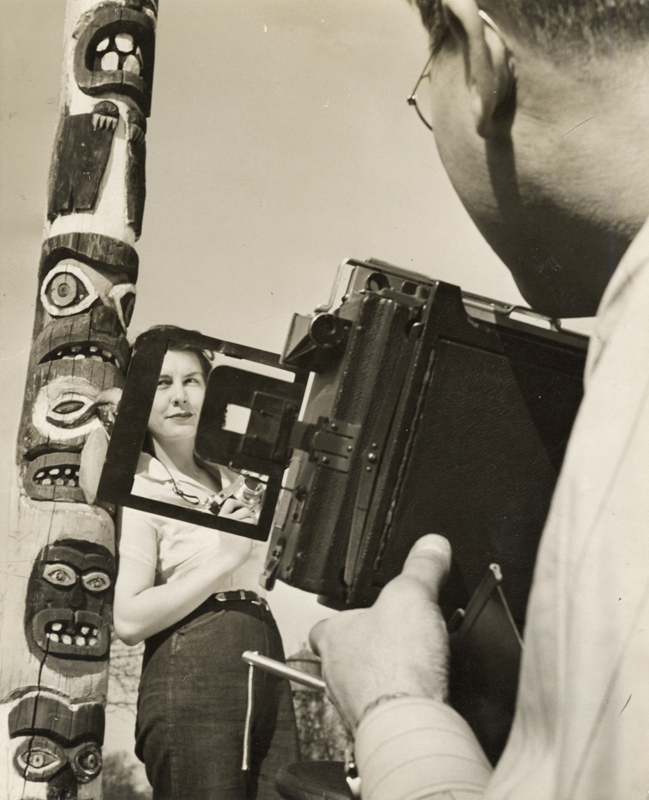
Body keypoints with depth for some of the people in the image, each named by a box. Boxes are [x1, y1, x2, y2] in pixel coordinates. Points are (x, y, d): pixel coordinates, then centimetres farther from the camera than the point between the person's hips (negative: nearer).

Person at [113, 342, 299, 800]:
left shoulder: (231, 482, 18)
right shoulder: (139, 491, -3)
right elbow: (129, 621, -13)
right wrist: (225, 560, -11)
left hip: (267, 674, 7)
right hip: (192, 677, -6)